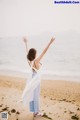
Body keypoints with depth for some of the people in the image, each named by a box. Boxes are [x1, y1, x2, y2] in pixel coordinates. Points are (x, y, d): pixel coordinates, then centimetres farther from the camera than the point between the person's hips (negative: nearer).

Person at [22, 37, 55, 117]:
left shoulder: (29, 60, -8)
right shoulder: (36, 61, -25)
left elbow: (27, 51, 7)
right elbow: (44, 52, -32)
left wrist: (25, 43, 21)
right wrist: (50, 43, -34)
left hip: (31, 78, 7)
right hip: (35, 79, -7)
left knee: (31, 95, 15)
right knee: (36, 96, 6)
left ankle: (33, 110, 29)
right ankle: (36, 112, 19)